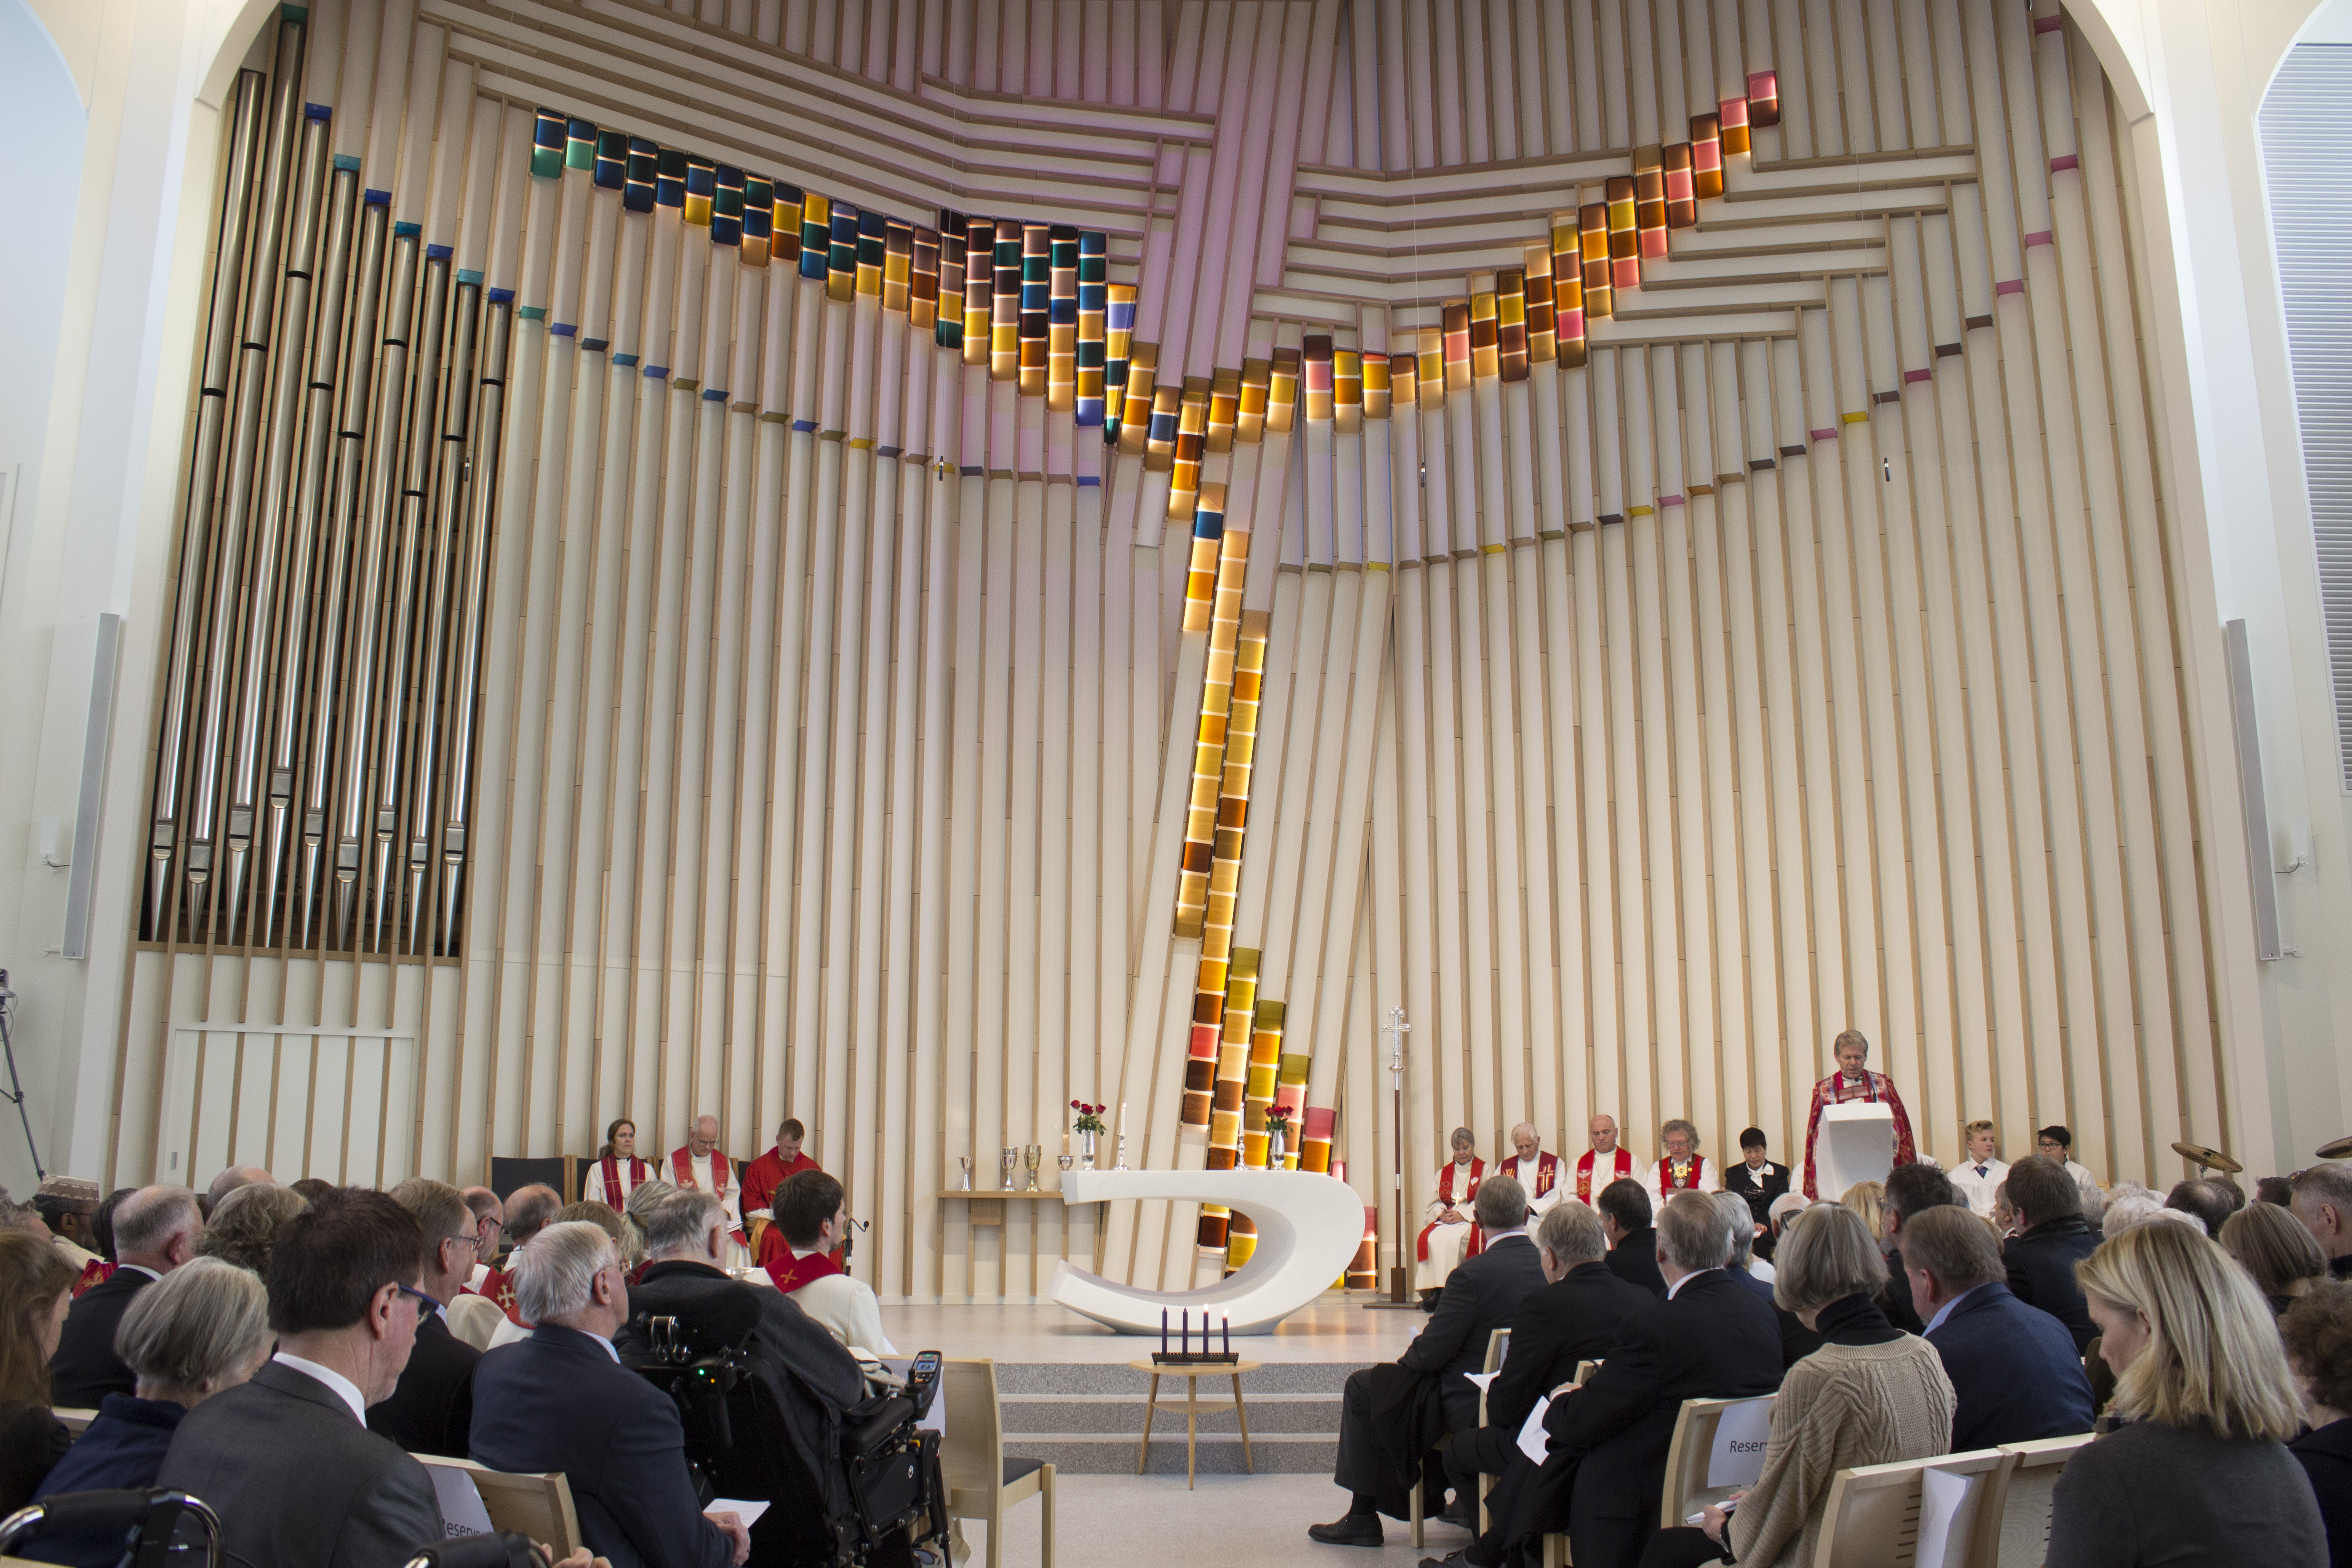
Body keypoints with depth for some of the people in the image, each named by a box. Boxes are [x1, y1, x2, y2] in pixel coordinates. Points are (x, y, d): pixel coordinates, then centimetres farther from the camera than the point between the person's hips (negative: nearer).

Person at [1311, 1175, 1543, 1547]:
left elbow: (1431, 1353, -19)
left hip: (1473, 1409, -7)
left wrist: (1406, 1359, 5)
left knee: (1362, 1387, 8)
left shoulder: (1472, 1275, -25)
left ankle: (1363, 1517, 13)